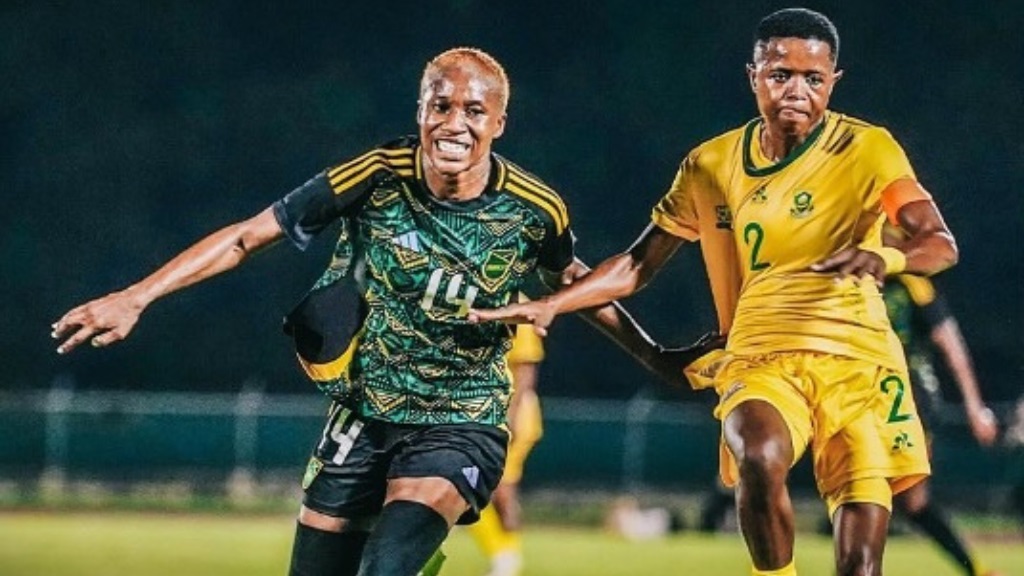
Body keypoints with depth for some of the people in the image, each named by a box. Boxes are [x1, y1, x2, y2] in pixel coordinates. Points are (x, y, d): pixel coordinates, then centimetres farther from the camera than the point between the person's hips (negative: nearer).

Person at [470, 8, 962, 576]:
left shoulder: (867, 149, 0)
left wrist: (883, 257, -31)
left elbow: (940, 244, -8)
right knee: (760, 458, -35)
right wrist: (547, 305, 4)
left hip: (858, 361, -1)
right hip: (759, 359, 1)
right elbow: (639, 262, 17)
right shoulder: (710, 166, 9)